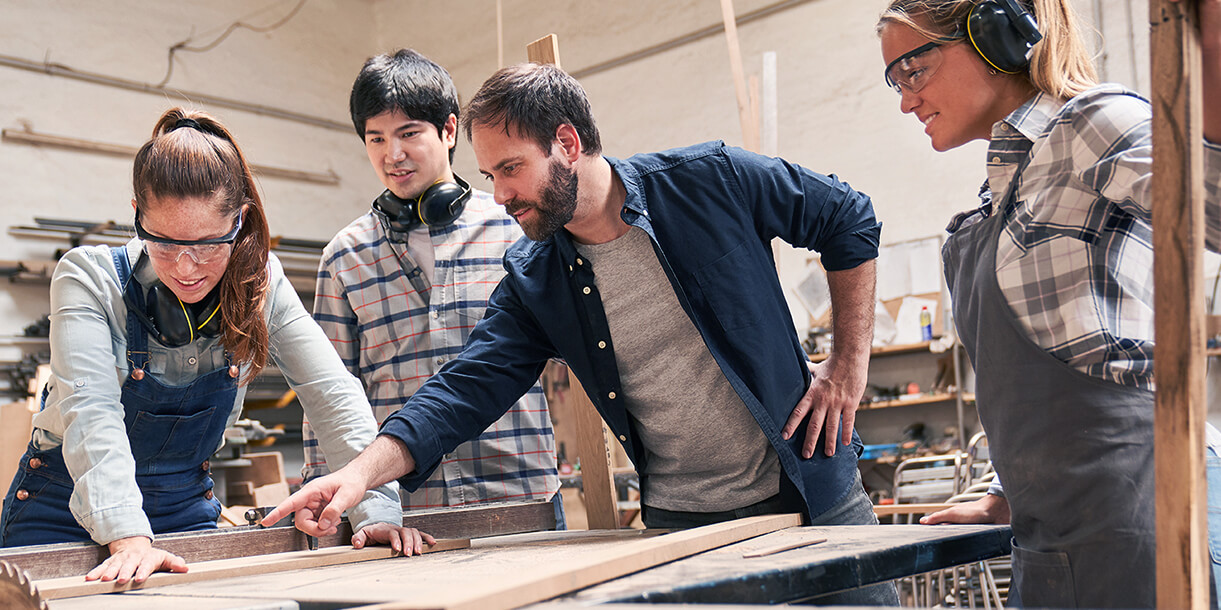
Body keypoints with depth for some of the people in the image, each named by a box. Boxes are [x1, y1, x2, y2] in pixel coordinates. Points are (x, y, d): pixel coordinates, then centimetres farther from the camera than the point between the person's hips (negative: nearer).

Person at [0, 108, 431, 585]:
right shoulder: (88, 278, -18)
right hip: (66, 509, -2)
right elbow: (91, 411, -28)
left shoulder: (260, 284, -11)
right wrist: (127, 536, -41)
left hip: (185, 508, 2)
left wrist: (376, 509, -23)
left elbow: (334, 396, -12)